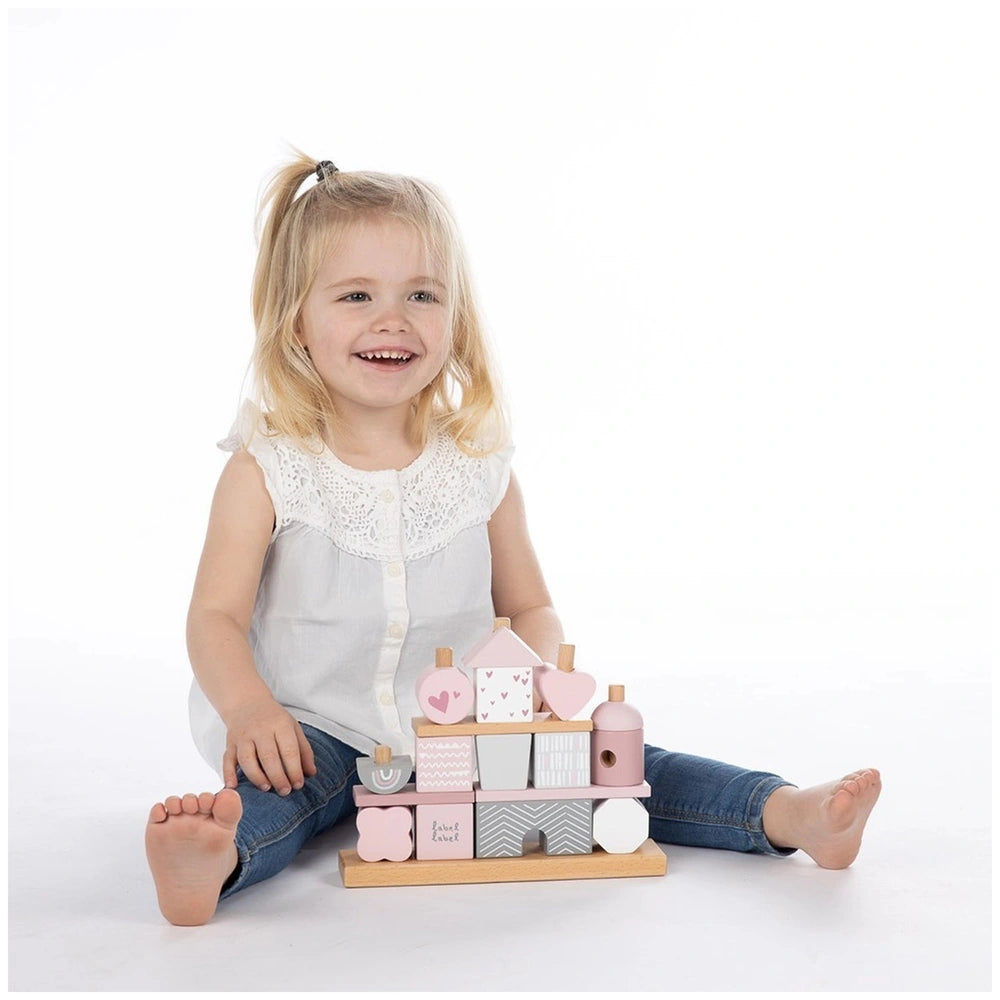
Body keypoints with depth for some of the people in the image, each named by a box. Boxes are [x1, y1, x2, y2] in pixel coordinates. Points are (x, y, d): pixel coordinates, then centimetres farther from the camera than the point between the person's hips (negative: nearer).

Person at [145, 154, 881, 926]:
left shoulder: (480, 467, 2)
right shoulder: (266, 471, -6)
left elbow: (530, 609, 8)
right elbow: (217, 615, -8)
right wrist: (250, 712, -28)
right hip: (314, 735, -2)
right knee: (283, 782, -34)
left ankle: (790, 814, -17)